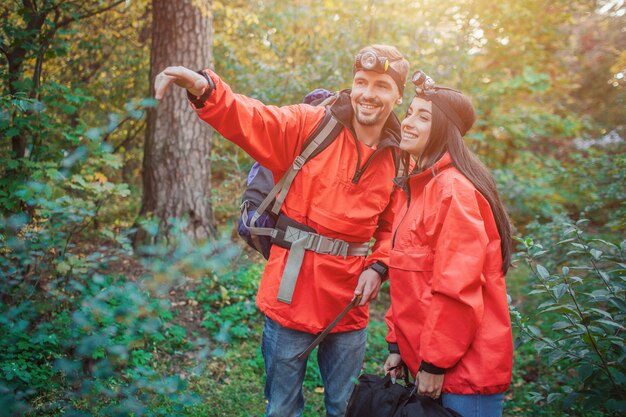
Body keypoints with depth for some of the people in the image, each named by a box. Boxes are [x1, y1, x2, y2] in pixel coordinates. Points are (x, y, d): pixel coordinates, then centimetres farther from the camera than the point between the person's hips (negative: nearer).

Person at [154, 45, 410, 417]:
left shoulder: (400, 159, 4)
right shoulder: (308, 125, -5)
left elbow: (395, 228, 12)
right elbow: (251, 121, -19)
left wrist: (378, 267, -5)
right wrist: (204, 89, -38)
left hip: (349, 302, 3)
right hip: (293, 293, -2)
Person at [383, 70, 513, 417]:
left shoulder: (455, 189, -18)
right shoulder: (412, 187, 10)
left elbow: (457, 288, -22)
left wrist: (435, 363, -16)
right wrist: (397, 345, 10)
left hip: (463, 366, -8)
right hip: (424, 353, 8)